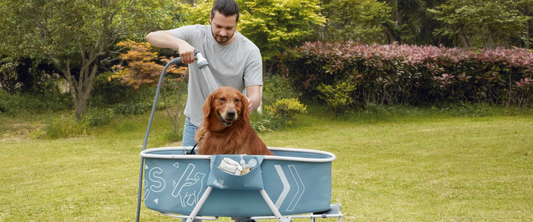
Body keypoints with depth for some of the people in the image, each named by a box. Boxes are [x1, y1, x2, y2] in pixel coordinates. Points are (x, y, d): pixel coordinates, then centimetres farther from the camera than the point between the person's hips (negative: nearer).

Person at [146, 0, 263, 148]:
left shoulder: (250, 51, -13)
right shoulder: (196, 35, -9)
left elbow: (255, 95, -17)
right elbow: (152, 37, -17)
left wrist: (249, 104, -43)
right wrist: (181, 43, -36)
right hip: (195, 122, 2)